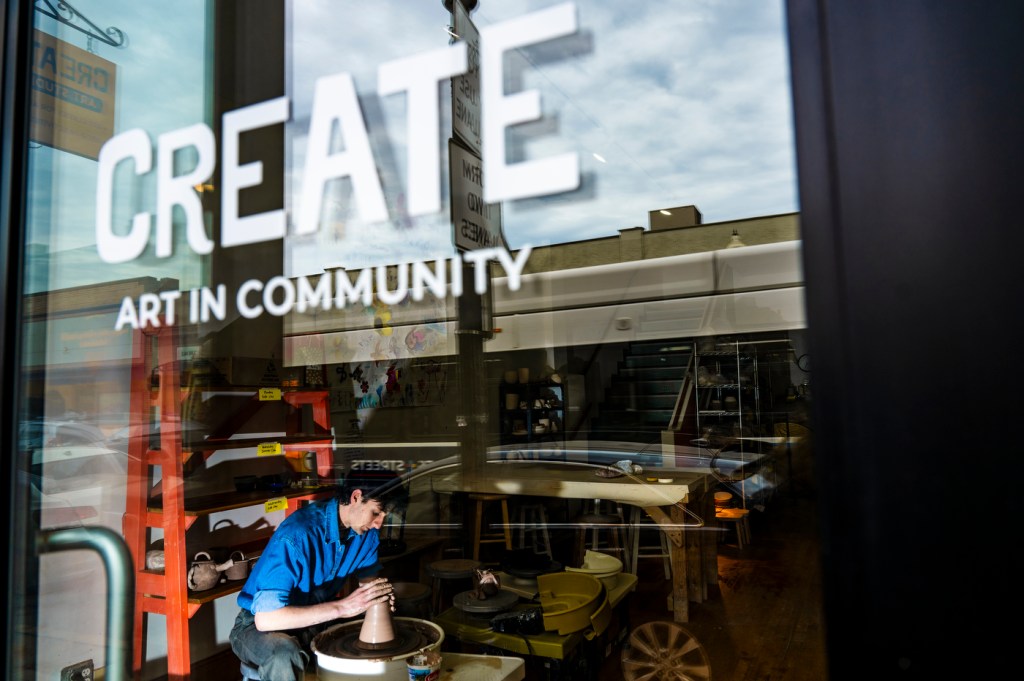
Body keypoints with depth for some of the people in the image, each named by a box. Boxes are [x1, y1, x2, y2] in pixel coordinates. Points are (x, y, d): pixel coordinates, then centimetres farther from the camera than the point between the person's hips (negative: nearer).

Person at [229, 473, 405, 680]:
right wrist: (341, 607, -38)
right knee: (285, 656, -38)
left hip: (318, 619, 6)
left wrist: (379, 593, -20)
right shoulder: (297, 534, -32)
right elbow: (265, 618, -35)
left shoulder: (367, 530, -10)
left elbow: (367, 577, 4)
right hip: (261, 627, -6)